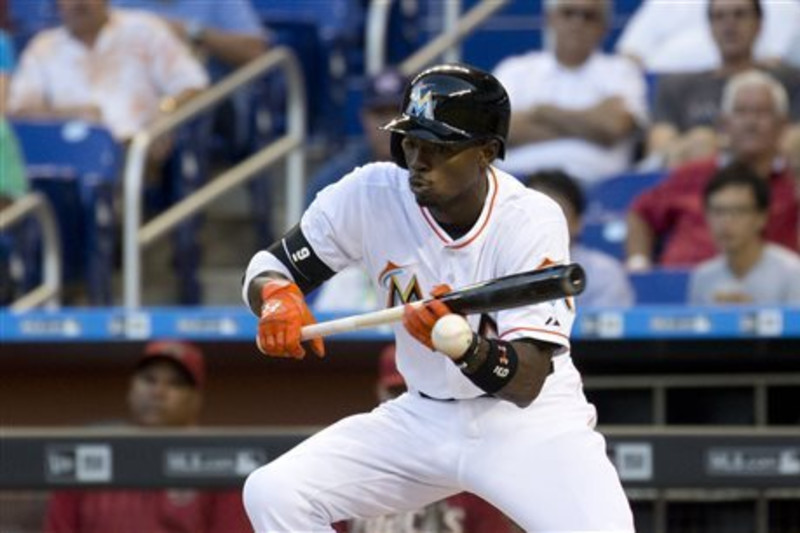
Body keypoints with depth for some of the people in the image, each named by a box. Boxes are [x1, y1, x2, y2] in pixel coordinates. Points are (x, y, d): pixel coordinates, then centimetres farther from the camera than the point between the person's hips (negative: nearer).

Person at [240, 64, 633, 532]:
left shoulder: (532, 221, -20)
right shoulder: (371, 194, -11)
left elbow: (525, 385, -25)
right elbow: (269, 267, 1)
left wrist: (466, 346, -46)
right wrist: (276, 295, -24)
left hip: (534, 425, -4)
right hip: (425, 418, 4)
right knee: (273, 494, -12)